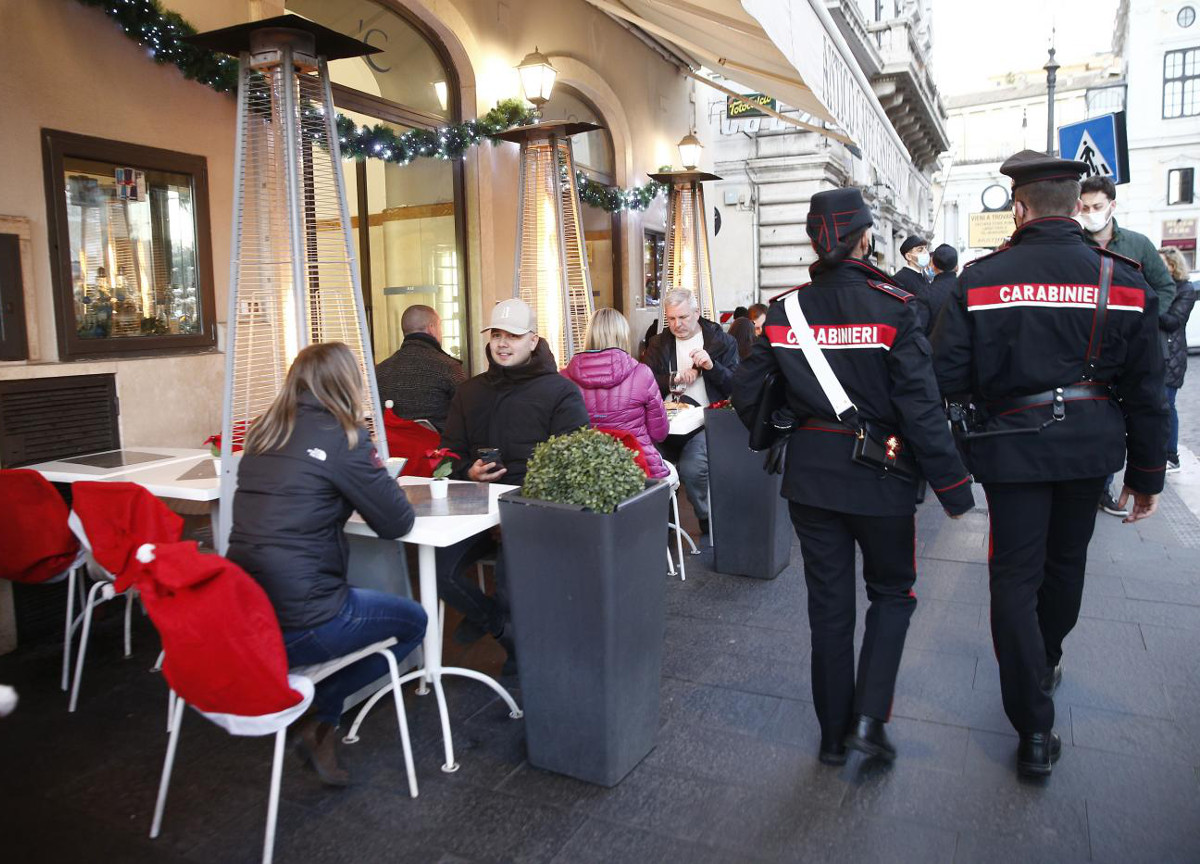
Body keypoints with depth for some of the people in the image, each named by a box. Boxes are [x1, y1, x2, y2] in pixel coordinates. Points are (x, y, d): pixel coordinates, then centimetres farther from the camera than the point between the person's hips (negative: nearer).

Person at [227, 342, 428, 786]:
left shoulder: (264, 434, 8)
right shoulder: (341, 437, -12)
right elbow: (397, 522, -6)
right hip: (297, 625, -7)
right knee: (412, 621, 15)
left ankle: (319, 717, 17)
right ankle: (319, 717, 8)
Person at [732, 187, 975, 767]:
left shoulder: (784, 311, -3)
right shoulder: (891, 308, -13)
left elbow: (747, 392, 1)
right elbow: (920, 405, -15)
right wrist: (953, 487, -7)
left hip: (810, 478, 3)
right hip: (880, 478, -3)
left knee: (828, 605, 15)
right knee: (892, 592, 20)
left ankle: (833, 735, 27)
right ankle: (869, 719, 11)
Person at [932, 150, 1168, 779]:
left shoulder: (980, 279, -12)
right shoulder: (1123, 280, -3)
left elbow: (945, 378, -15)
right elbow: (1146, 390, 0)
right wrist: (1146, 473, 9)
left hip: (1015, 445, -3)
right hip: (1091, 446, 4)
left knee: (1016, 577, 5)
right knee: (1065, 561, 23)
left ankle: (1035, 731, 8)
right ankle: (1046, 663, 47)